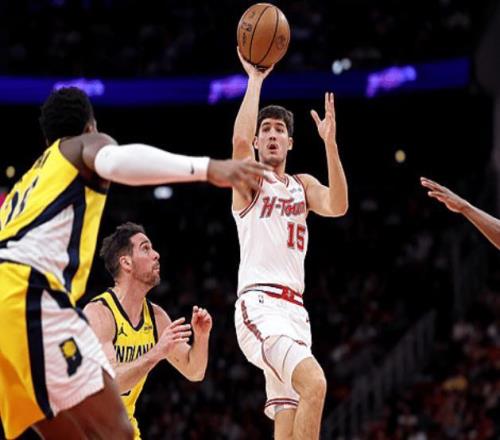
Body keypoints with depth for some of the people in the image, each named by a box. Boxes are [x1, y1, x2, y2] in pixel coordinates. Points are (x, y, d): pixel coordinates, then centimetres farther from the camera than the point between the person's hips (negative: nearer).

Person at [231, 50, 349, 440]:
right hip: (259, 304, -6)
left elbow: (337, 206, -1)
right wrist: (255, 78, -8)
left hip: (295, 309, 6)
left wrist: (330, 142, -11)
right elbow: (240, 139, -16)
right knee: (314, 383, -30)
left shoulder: (303, 186, 21)